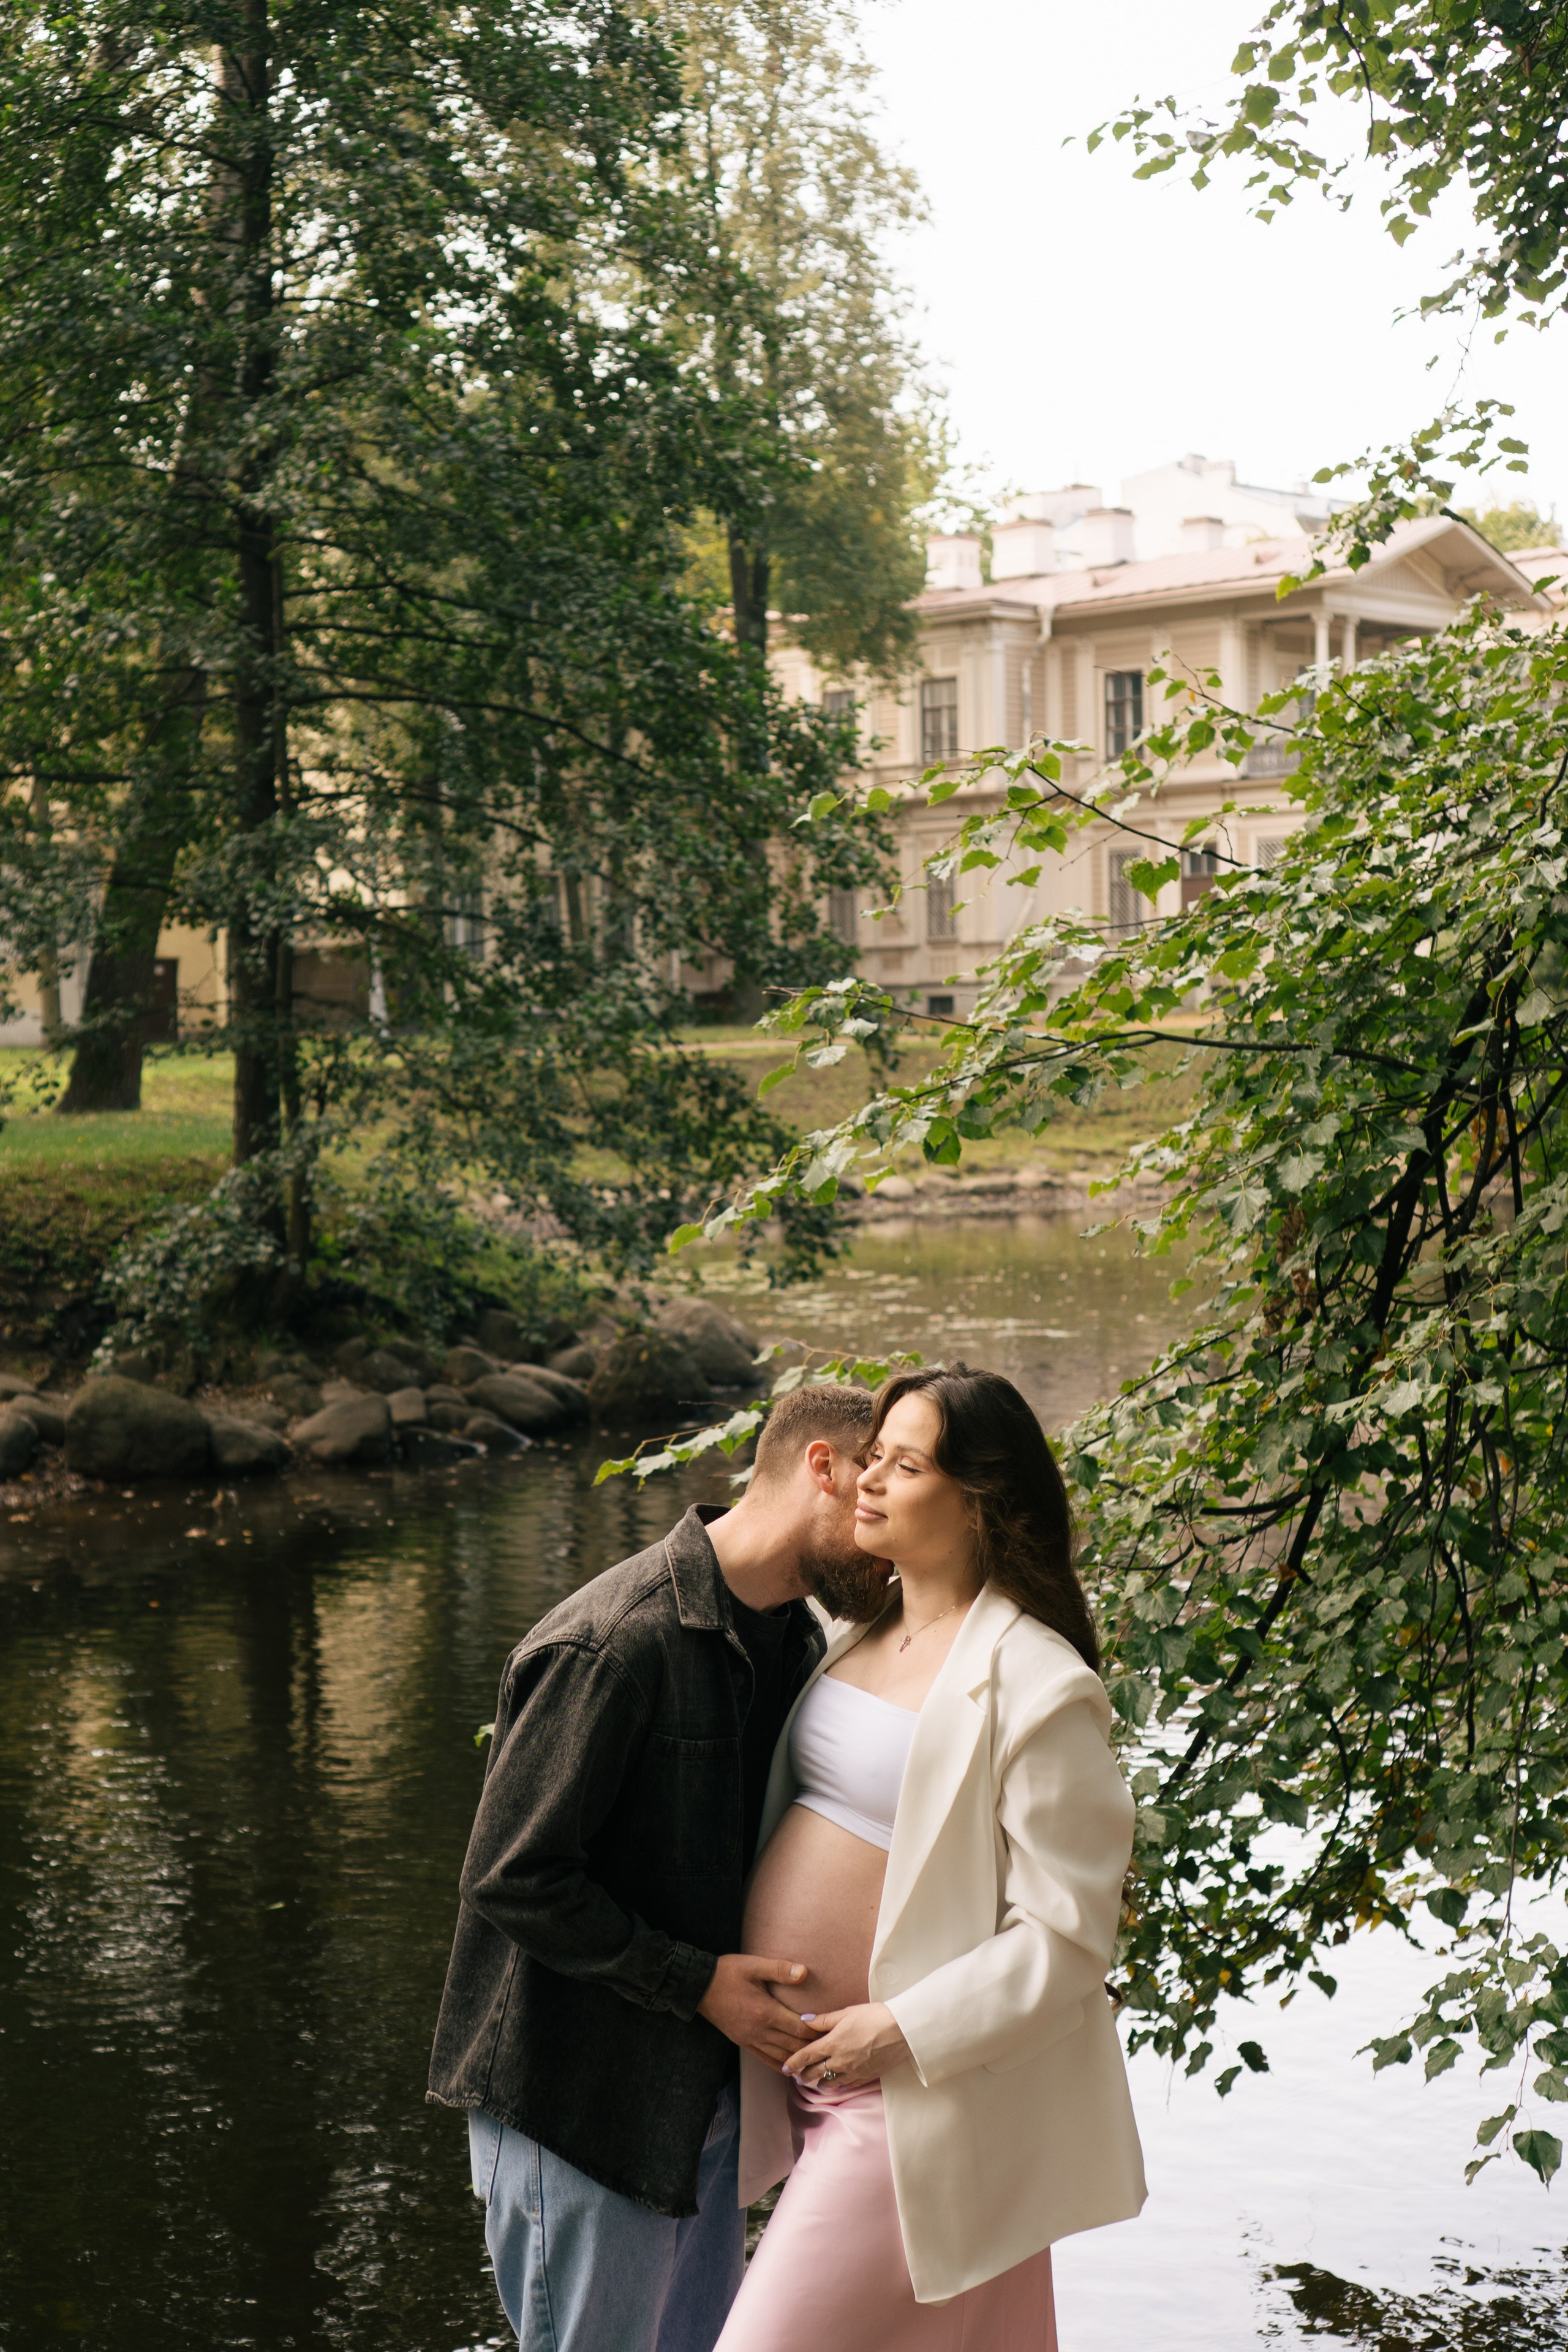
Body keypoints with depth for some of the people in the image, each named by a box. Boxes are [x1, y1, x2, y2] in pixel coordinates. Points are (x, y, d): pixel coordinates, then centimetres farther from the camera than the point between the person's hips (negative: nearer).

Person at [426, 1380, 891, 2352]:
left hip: (706, 2089, 8)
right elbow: (512, 1876, -21)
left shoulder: (797, 1643, 7)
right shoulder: (614, 1643, -22)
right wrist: (698, 1982, -19)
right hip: (583, 2106, -8)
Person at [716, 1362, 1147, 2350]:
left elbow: (1065, 1940, -18)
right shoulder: (863, 1637, 8)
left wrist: (904, 2031, -20)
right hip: (800, 2071, 8)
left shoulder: (1037, 1691, -17)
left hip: (915, 2098, -8)